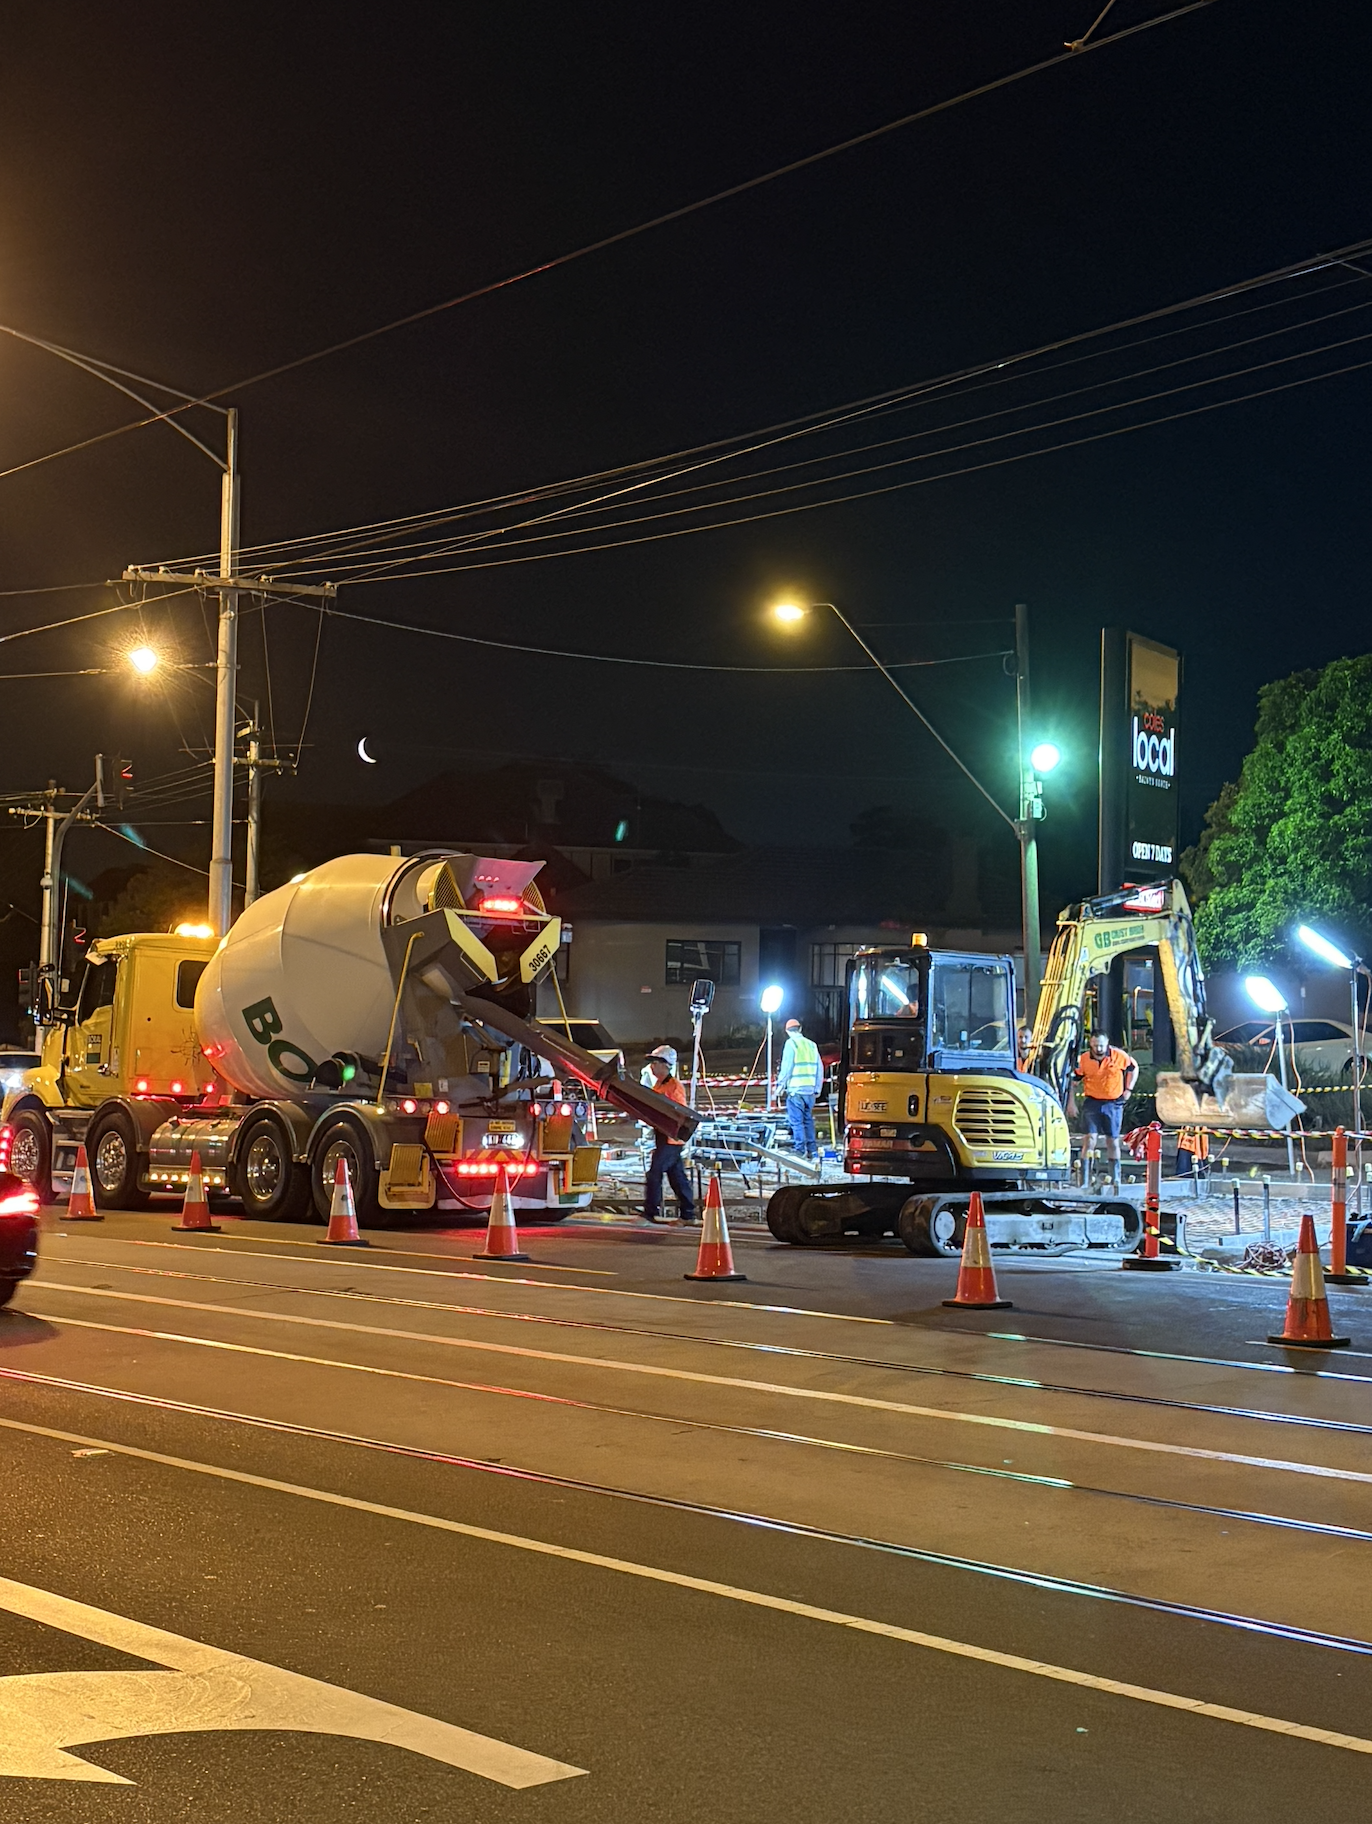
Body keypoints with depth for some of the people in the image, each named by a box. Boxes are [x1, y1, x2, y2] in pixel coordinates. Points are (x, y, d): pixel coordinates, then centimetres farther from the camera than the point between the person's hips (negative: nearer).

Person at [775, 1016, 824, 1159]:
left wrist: (780, 1085, -1)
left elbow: (787, 1067, -9)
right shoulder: (811, 1044, 13)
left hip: (796, 1089, -6)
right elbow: (820, 1068, 15)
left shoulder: (791, 1043, -5)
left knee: (797, 1121, -4)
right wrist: (817, 1088, 21)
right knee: (808, 1120, 12)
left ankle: (800, 1150, -9)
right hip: (810, 1089, 6)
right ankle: (812, 1150, 11)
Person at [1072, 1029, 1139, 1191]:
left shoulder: (1119, 1056, -7)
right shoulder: (1083, 1059, -7)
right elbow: (1074, 1080, 2)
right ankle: (1085, 1176, -9)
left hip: (1114, 1103, 1)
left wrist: (1128, 1089, 5)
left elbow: (1134, 1067, 10)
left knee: (1113, 1141, 10)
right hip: (1092, 1103, -1)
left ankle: (1115, 1178, 22)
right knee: (1091, 1138, -11)